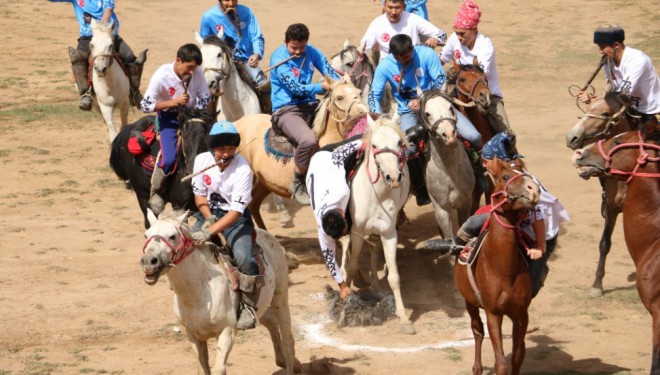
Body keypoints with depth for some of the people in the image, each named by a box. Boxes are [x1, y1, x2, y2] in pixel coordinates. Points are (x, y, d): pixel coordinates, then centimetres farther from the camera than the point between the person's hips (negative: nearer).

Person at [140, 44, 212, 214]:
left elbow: (205, 98, -3)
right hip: (169, 118, -4)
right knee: (169, 159, -23)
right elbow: (145, 106, -21)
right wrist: (174, 102, -27)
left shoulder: (198, 72, -15)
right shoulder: (162, 75, -24)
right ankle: (156, 193, 2)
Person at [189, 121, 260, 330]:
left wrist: (210, 231, -36)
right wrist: (208, 218, -15)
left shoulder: (243, 169, -22)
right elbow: (199, 194, 3)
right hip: (208, 214, 5)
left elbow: (236, 211, -26)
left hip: (235, 220, -4)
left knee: (244, 259, -27)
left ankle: (248, 308, -9)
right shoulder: (202, 160, -8)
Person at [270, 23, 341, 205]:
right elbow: (295, 88, -19)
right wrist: (322, 87, -29)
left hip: (310, 106, 7)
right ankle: (298, 183, -12)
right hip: (286, 110, -7)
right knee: (308, 140, -36)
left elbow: (330, 72, 4)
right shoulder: (279, 58, -11)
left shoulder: (311, 52, 8)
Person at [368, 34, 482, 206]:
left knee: (473, 137, -15)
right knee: (408, 150, -30)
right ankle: (421, 190, -6)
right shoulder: (385, 66, -10)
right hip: (409, 112, 0)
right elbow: (374, 94, -5)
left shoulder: (426, 54, -13)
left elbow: (441, 80, -12)